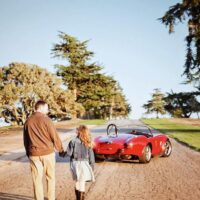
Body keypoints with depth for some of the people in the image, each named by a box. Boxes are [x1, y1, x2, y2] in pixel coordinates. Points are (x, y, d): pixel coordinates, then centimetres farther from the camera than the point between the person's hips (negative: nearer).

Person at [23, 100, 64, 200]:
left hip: (34, 154, 3)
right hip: (48, 153, -3)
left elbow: (25, 140, 12)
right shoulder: (46, 119, -10)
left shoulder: (28, 121, 5)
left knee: (37, 179, 9)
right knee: (50, 178, 13)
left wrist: (28, 153, 23)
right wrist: (60, 149, 5)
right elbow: (55, 137, -8)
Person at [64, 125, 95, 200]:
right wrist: (92, 166, 9)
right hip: (84, 164, 0)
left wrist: (64, 152, 12)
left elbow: (69, 153, -10)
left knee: (77, 183, 16)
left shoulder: (73, 141, -11)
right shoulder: (88, 143, -5)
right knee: (82, 184, 8)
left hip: (75, 164, 0)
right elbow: (91, 156, -2)